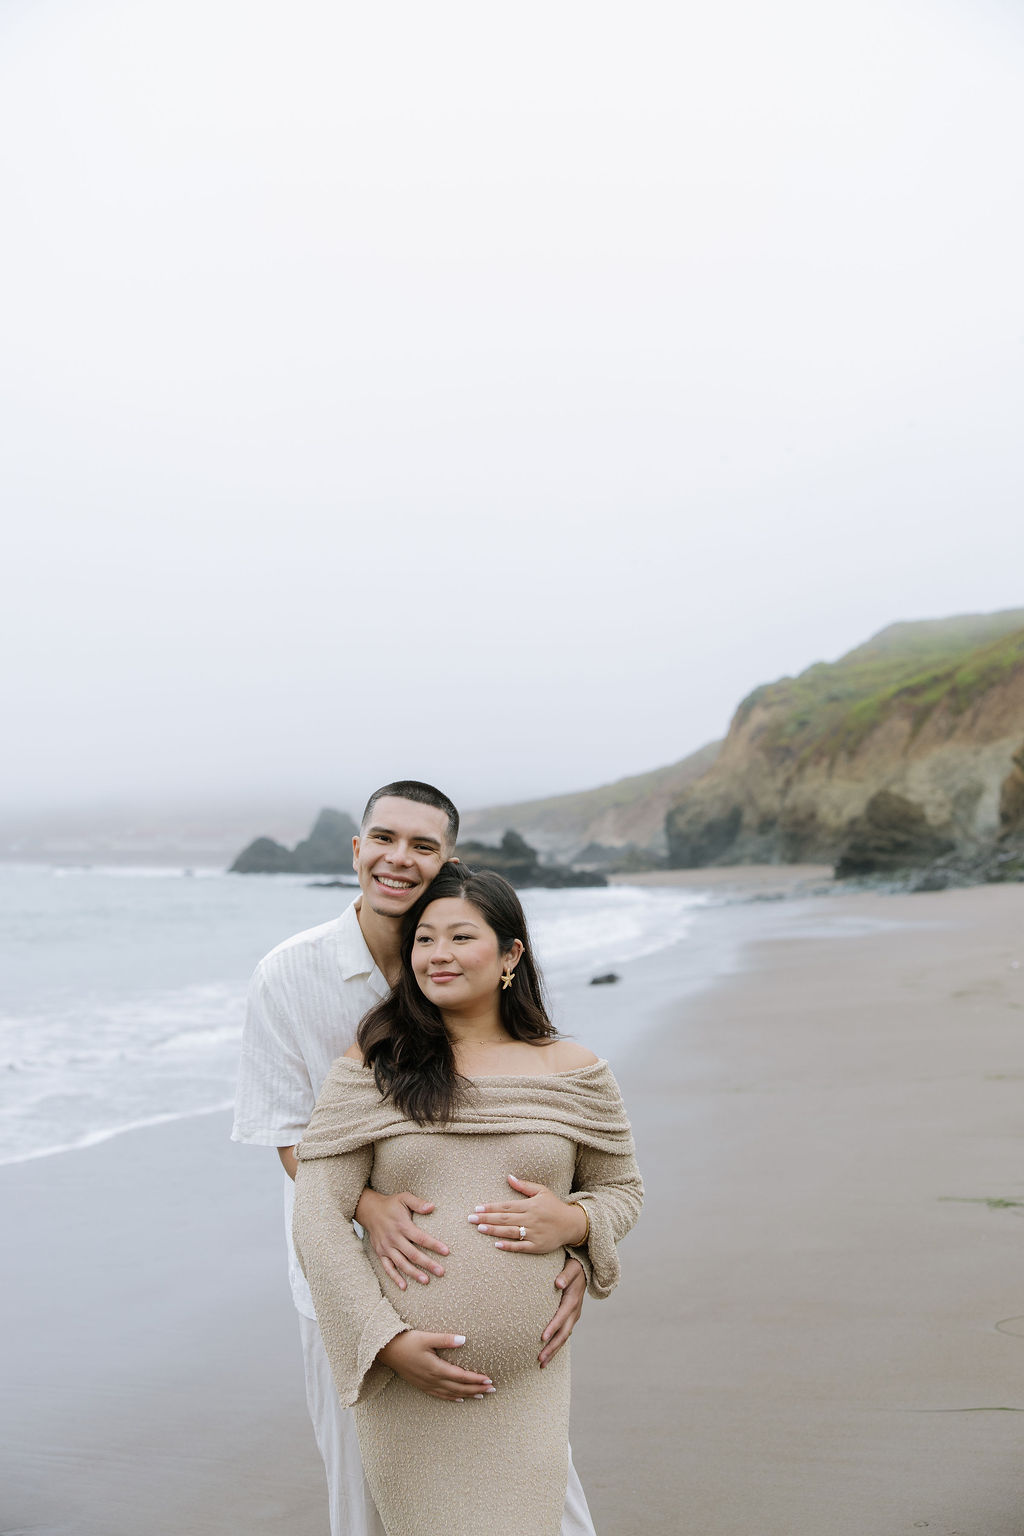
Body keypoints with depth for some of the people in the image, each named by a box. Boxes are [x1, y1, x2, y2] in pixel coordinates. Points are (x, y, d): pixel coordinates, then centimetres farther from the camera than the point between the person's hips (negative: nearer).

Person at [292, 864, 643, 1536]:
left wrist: (573, 1221, -8)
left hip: (527, 1386, 1)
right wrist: (387, 1339, -13)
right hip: (403, 1381, -1)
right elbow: (318, 1216, -5)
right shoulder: (371, 1069, -2)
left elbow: (623, 1188, 16)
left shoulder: (572, 1072, 4)